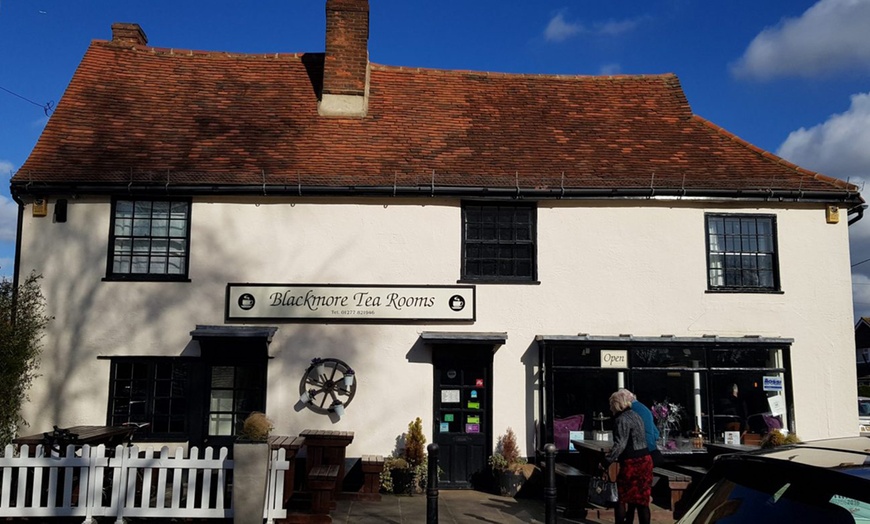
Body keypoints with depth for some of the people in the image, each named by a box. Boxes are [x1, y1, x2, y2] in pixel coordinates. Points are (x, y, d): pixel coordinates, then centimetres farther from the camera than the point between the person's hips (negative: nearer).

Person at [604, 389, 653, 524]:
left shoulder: (621, 419, -14)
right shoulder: (637, 416, 15)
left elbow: (620, 444, -23)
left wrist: (607, 461, -23)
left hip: (632, 462, -9)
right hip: (645, 459, 9)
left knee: (620, 497, 5)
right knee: (641, 498, 11)